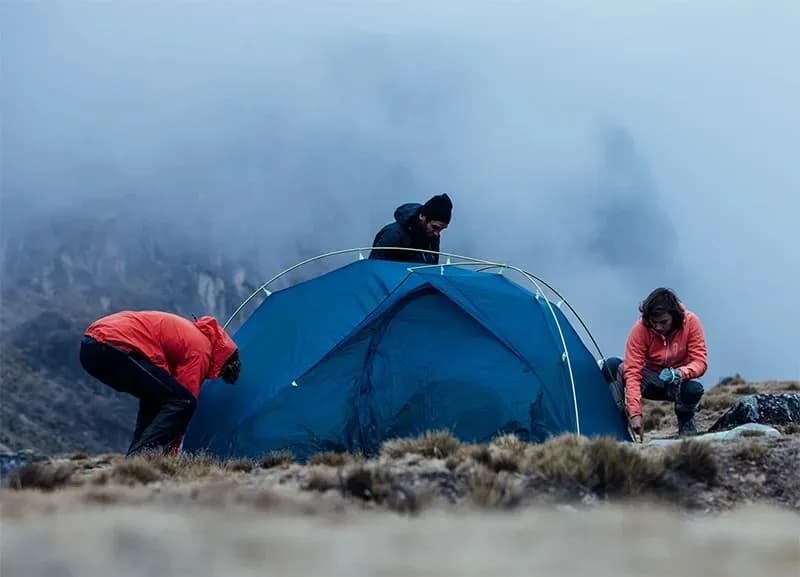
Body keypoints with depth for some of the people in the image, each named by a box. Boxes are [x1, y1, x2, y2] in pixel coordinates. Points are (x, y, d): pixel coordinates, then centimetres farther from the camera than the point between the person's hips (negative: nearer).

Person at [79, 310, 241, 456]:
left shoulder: (193, 333, 28)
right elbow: (183, 397, -2)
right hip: (113, 346, -10)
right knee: (183, 401, -7)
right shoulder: (200, 350, -1)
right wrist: (171, 452, 7)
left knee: (155, 397, 25)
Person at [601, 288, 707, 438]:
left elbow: (700, 362, -17)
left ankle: (686, 423, -2)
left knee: (694, 389, -36)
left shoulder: (691, 322, -19)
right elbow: (632, 371, -26)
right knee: (611, 365, -26)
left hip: (679, 383, 0)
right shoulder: (640, 328, -22)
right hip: (650, 381, 0)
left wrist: (681, 373, -40)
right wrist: (635, 412, -35)